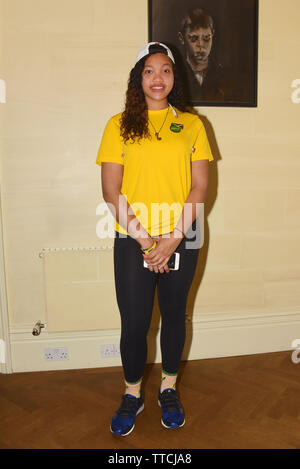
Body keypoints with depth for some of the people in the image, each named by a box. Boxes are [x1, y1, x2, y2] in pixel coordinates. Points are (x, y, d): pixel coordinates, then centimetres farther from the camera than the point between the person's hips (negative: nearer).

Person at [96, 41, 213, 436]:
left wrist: (172, 239, -10)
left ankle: (169, 389, 36)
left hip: (181, 240, 2)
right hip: (132, 242, -1)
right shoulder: (120, 125, 2)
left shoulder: (191, 124, 6)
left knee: (174, 315, 14)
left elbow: (200, 187, 0)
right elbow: (111, 190, -3)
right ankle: (132, 394, 30)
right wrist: (144, 240, -11)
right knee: (134, 324, 4)